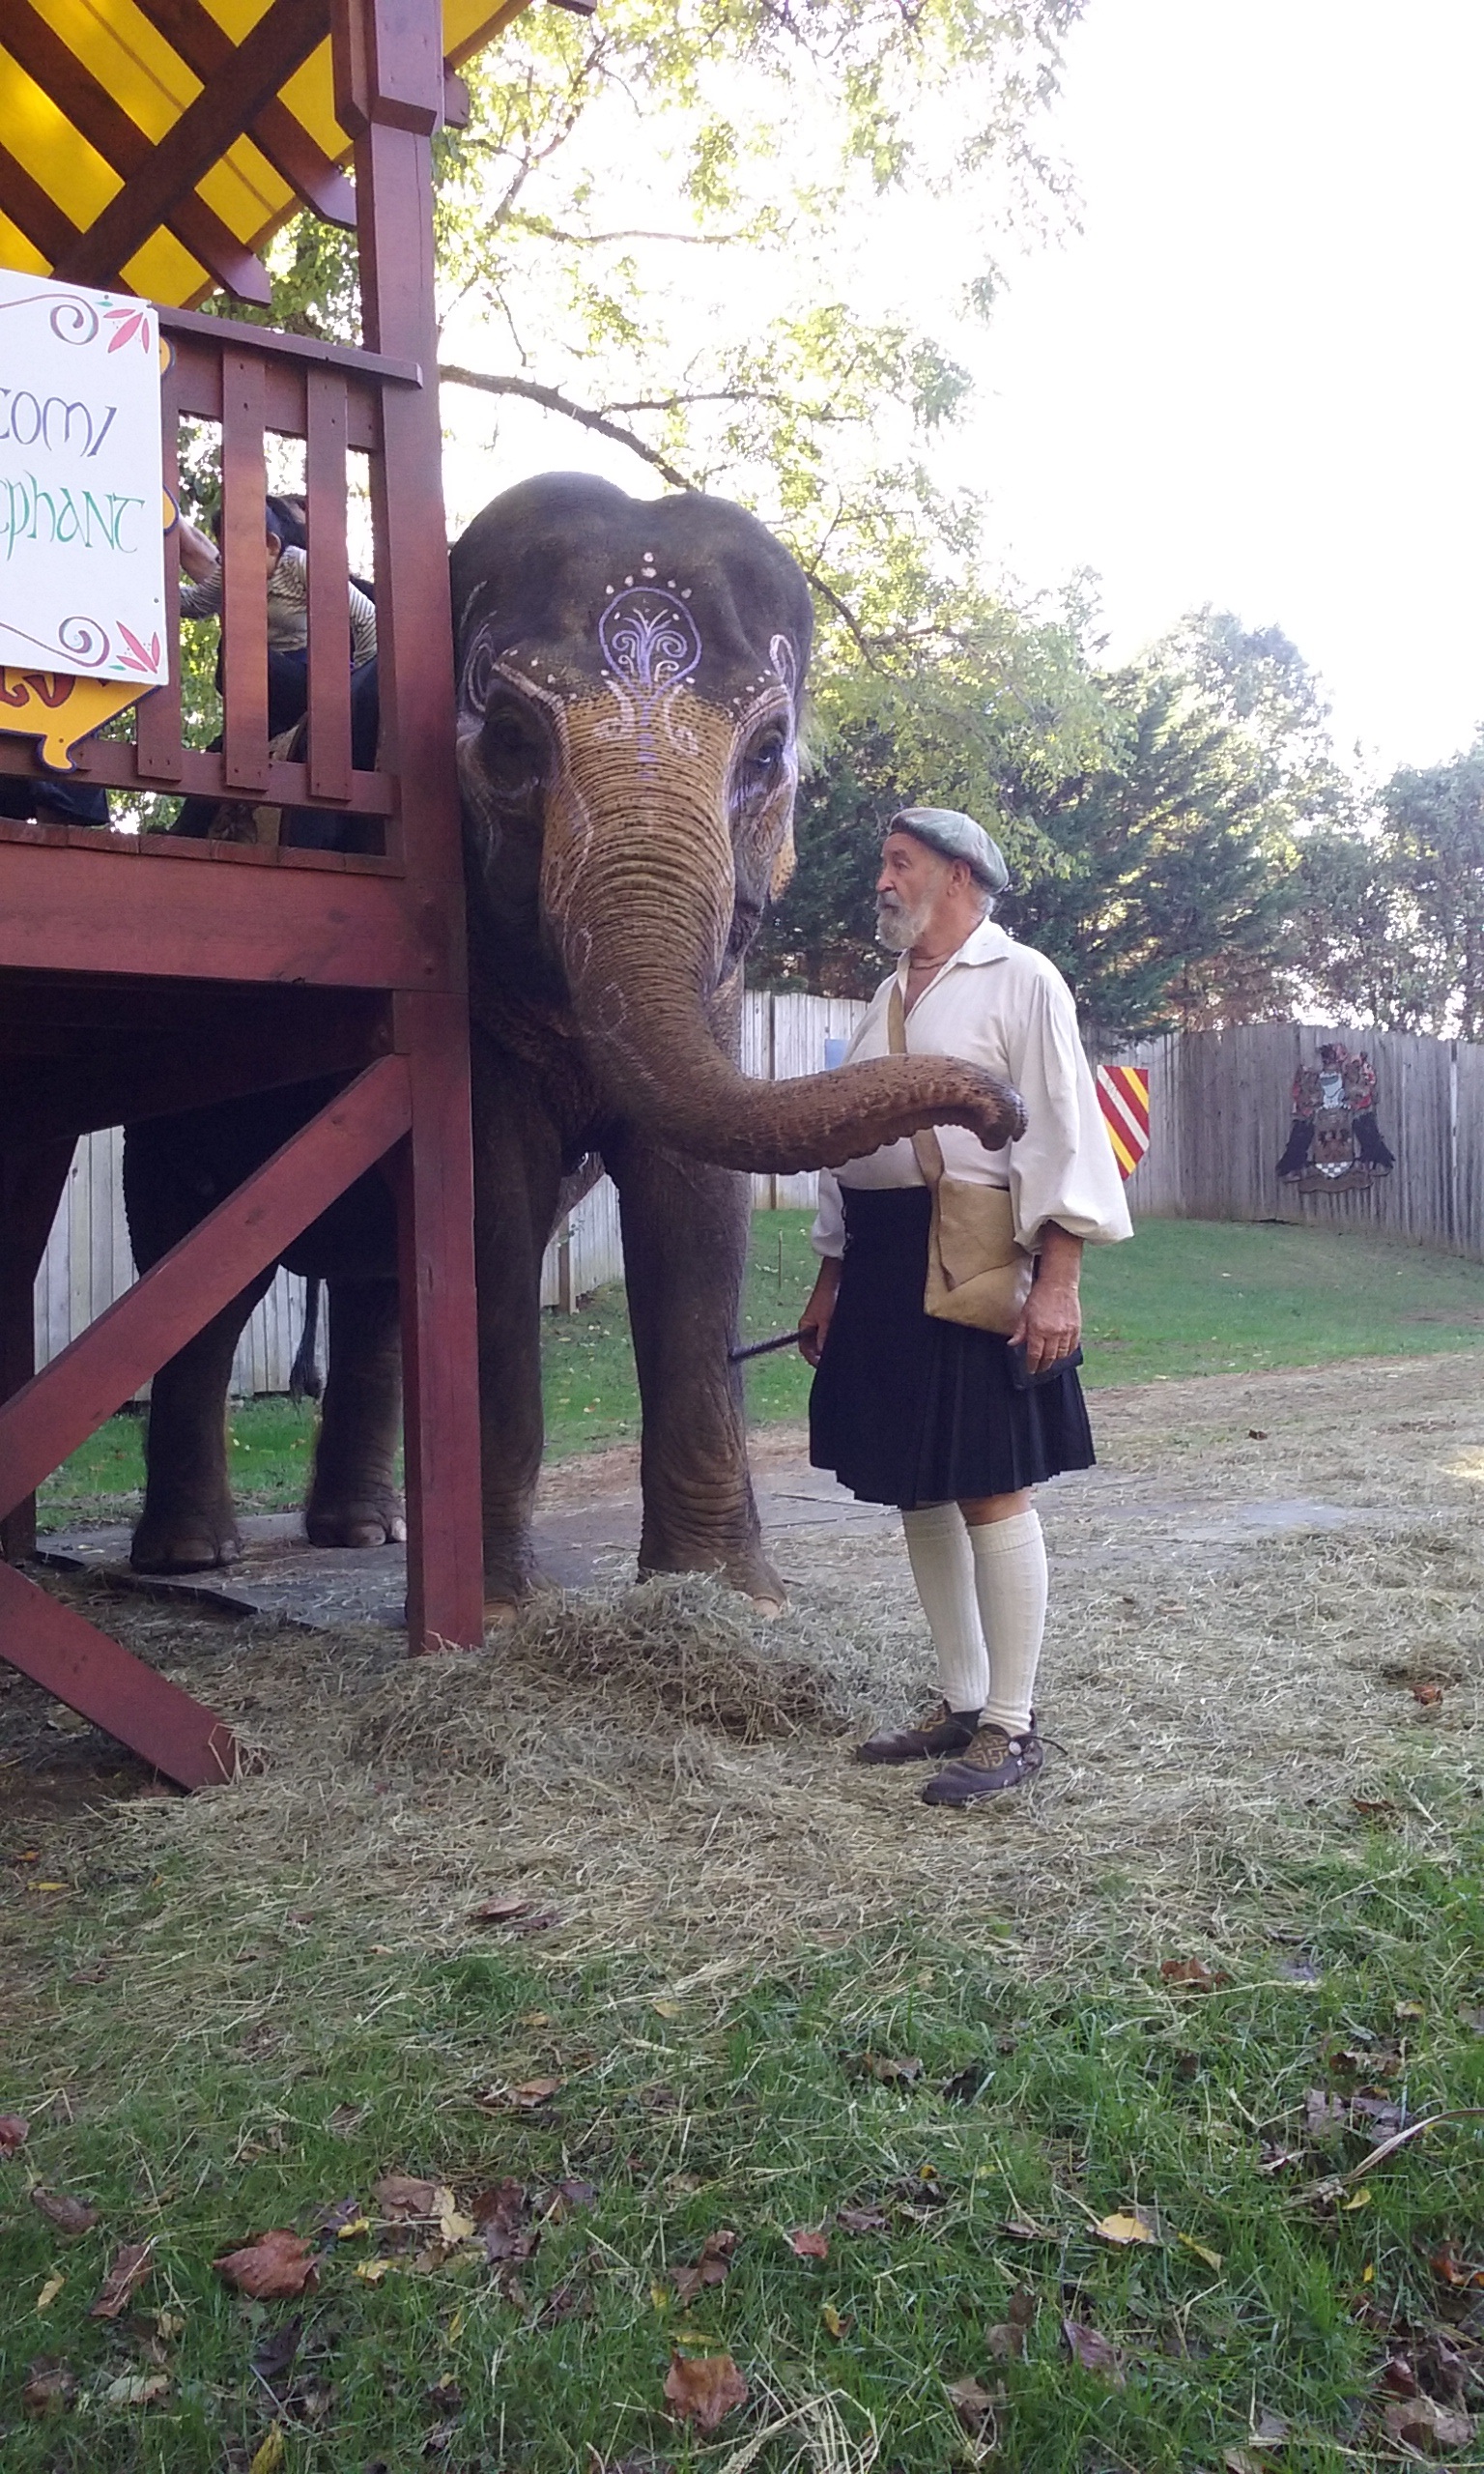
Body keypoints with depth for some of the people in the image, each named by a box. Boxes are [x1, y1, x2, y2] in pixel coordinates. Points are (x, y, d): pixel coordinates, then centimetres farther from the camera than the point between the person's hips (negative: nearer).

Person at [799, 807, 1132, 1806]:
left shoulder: (1020, 980, -3)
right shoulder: (890, 996, 19)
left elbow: (1063, 1136, -11)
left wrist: (1058, 1285, -19)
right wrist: (831, 1281, 19)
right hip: (881, 1266, 8)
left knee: (990, 1496, -4)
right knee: (919, 1493, 12)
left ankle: (1011, 1726, 7)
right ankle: (961, 1701, 24)